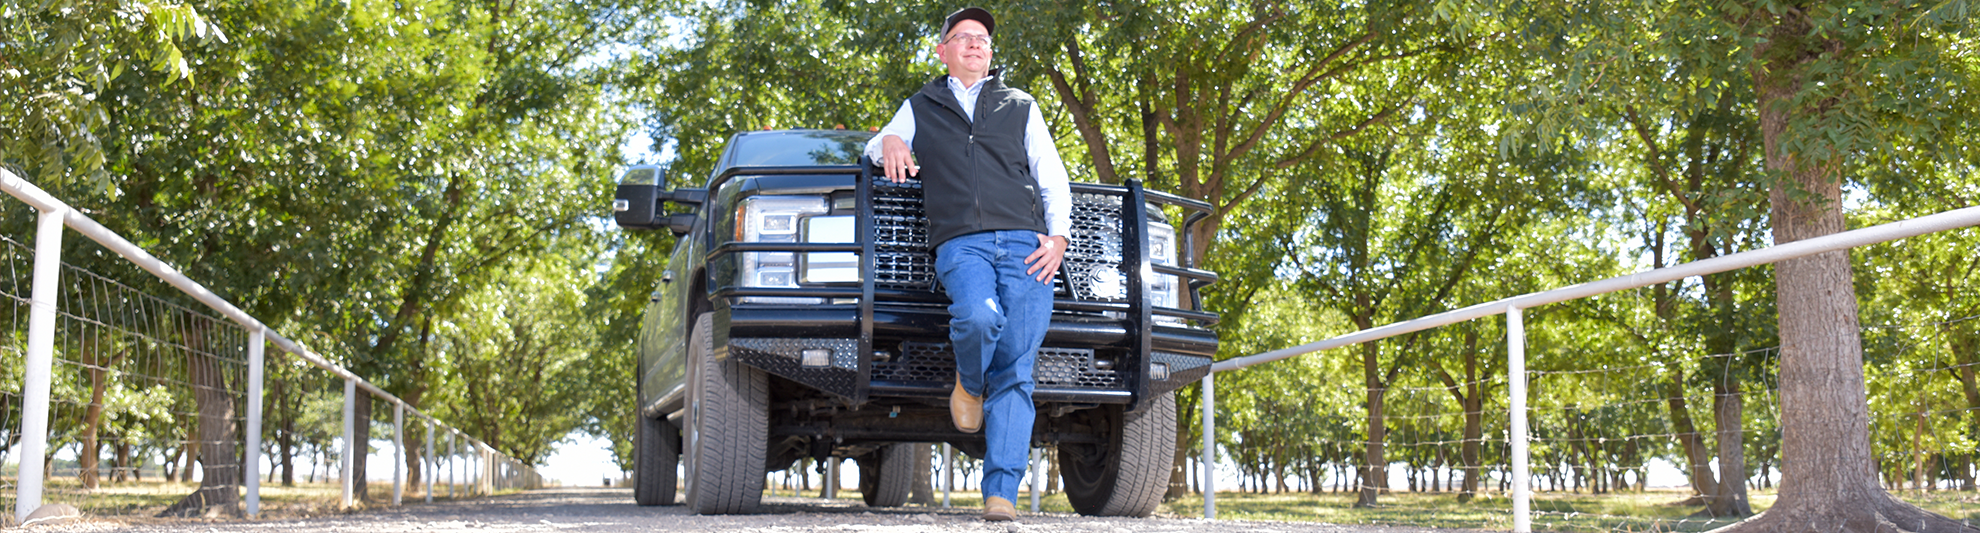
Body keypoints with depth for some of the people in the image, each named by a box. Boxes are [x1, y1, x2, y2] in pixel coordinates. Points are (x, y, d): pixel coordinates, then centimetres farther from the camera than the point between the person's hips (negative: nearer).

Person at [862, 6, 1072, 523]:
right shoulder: (920, 107, 27)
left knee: (1016, 372, -13)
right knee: (978, 316, -34)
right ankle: (969, 384, 0)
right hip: (960, 243, -1)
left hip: (1025, 245, 1)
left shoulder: (1022, 106, 26)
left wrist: (1059, 235, 2)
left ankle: (1001, 492, -14)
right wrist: (889, 141, 7)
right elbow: (875, 146, 33)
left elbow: (1052, 176, 20)